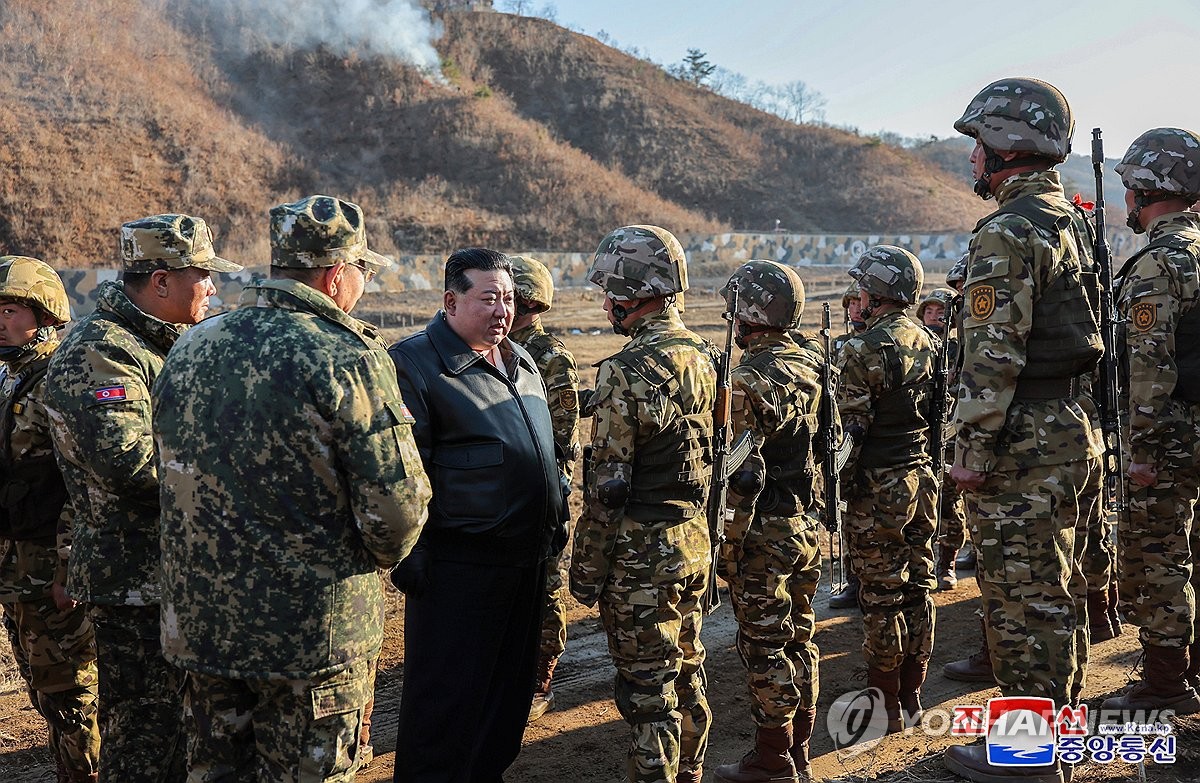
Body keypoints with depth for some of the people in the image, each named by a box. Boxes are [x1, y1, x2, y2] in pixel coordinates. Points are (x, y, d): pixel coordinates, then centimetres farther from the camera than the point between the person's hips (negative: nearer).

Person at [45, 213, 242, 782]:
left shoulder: (158, 344, 15)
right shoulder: (98, 354, -17)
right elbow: (129, 460, -29)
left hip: (174, 572, 10)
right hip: (135, 584, -10)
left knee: (176, 722, 21)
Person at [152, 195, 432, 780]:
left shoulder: (188, 349, 3)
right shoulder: (348, 359, -17)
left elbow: (174, 480, 12)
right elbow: (395, 508, -20)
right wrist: (378, 557, 2)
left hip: (197, 623, 6)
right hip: (313, 634, -6)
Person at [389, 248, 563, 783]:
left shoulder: (521, 362, 13)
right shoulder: (414, 363, -11)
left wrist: (554, 525, 20)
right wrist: (409, 554, -17)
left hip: (526, 559, 8)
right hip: (457, 564, -8)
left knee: (510, 686, 18)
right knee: (446, 698, 2)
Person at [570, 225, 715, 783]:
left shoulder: (627, 371, -20)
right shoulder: (701, 355, 5)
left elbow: (608, 486, -19)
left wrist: (585, 569, -10)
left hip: (642, 551, -9)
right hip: (694, 540, 9)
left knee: (647, 689, 2)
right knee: (687, 672, 21)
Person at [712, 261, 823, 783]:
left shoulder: (747, 381, -20)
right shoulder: (810, 363, 5)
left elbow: (743, 475, -22)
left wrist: (727, 545, -16)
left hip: (765, 535, -8)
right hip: (809, 524, 8)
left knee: (764, 648, 3)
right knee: (798, 639, 16)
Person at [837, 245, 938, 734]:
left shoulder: (865, 349, -16)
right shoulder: (928, 342, 8)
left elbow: (851, 427, -17)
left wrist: (842, 487, -8)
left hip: (879, 487, -7)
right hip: (923, 476, 8)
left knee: (881, 595, 1)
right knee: (917, 587, 13)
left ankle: (887, 707, 10)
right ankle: (913, 698, 24)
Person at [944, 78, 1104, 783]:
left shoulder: (1010, 232, -17)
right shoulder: (1069, 221, 14)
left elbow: (993, 357, -22)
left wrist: (973, 450, -16)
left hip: (1024, 446, -10)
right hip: (1073, 434, 10)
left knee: (1021, 599, 0)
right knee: (1055, 591, 18)